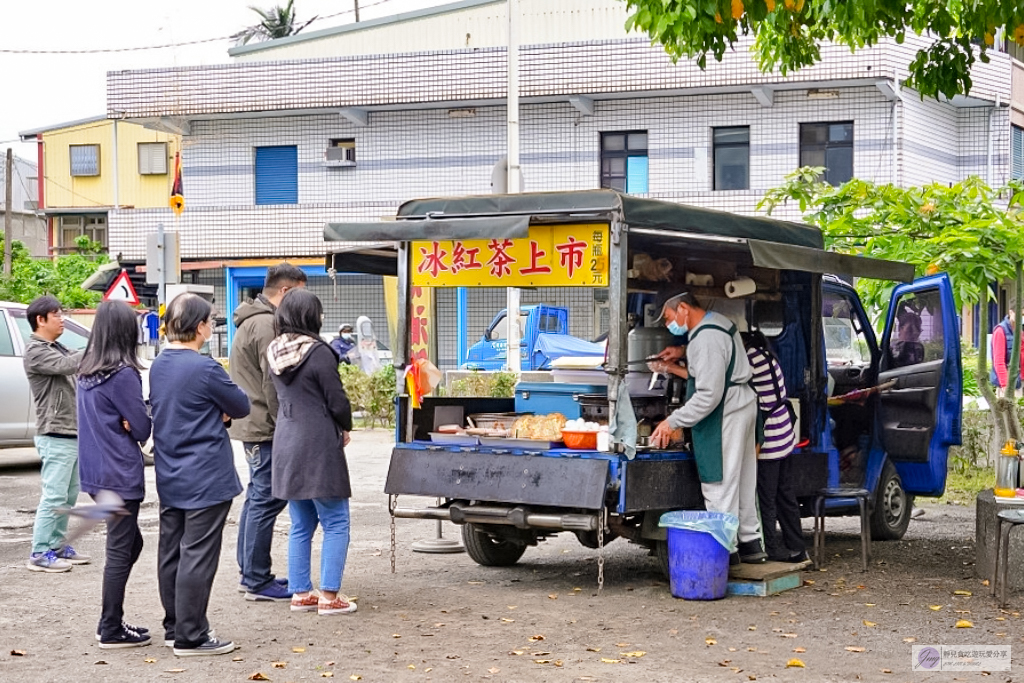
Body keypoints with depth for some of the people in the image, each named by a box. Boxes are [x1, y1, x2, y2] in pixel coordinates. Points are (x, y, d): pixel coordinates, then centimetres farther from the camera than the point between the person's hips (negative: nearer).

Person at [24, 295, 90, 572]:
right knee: (54, 496, -9)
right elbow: (68, 365, -25)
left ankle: (57, 545, 21)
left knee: (68, 495, 13)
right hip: (55, 437, -9)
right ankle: (40, 553, -4)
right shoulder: (36, 351, -11)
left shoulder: (58, 349, 18)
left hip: (73, 434, 9)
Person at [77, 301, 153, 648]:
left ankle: (111, 622, 22)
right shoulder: (123, 374, -16)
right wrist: (130, 425, 4)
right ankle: (111, 630, 8)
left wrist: (122, 423, -2)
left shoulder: (87, 371, 9)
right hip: (120, 473, -9)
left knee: (129, 542, 19)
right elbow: (143, 428, -13)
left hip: (96, 472, 9)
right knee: (121, 550, 1)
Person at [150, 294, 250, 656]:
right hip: (205, 478, -8)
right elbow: (242, 406, -7)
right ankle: (190, 637, 0)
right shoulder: (204, 369, -18)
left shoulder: (158, 366, 7)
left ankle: (174, 627, 24)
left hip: (169, 477, 8)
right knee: (197, 557, -3)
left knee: (171, 553, 13)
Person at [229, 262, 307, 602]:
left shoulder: (252, 321, 18)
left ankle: (250, 573, 25)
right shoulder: (267, 325, -17)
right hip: (265, 427, -11)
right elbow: (274, 385, -19)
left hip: (251, 424, 11)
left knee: (257, 497, 17)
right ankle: (258, 581, -3)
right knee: (266, 500, -7)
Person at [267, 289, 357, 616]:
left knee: (301, 525, 14)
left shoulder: (276, 353, 6)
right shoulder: (318, 352, -15)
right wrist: (345, 428, 8)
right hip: (318, 445, -7)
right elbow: (337, 401, -12)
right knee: (335, 523, 1)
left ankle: (300, 592, 17)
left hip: (286, 445, 7)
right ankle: (329, 596, -1)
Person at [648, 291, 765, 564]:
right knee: (743, 479, 17)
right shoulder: (718, 321, 10)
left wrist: (672, 422, -21)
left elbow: (708, 395, -26)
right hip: (744, 406, 11)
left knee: (719, 483, -5)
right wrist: (683, 352, 19)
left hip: (725, 415, -11)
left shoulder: (706, 339, -23)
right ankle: (750, 543, 25)